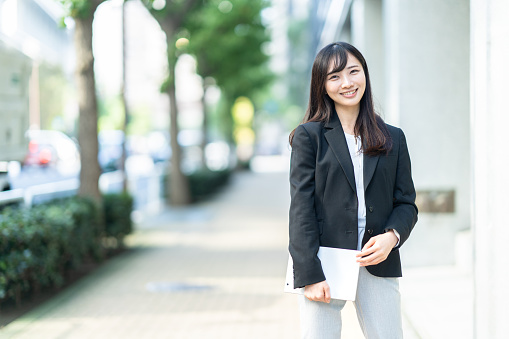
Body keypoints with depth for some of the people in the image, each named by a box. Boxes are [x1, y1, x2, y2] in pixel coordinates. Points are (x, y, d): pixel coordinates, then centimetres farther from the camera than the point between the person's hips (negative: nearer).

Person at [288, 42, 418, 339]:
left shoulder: (393, 139, 12)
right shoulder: (309, 136, 2)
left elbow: (407, 203, 12)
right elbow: (301, 208, -4)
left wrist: (392, 236, -10)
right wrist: (310, 275, -12)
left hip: (379, 266, 3)